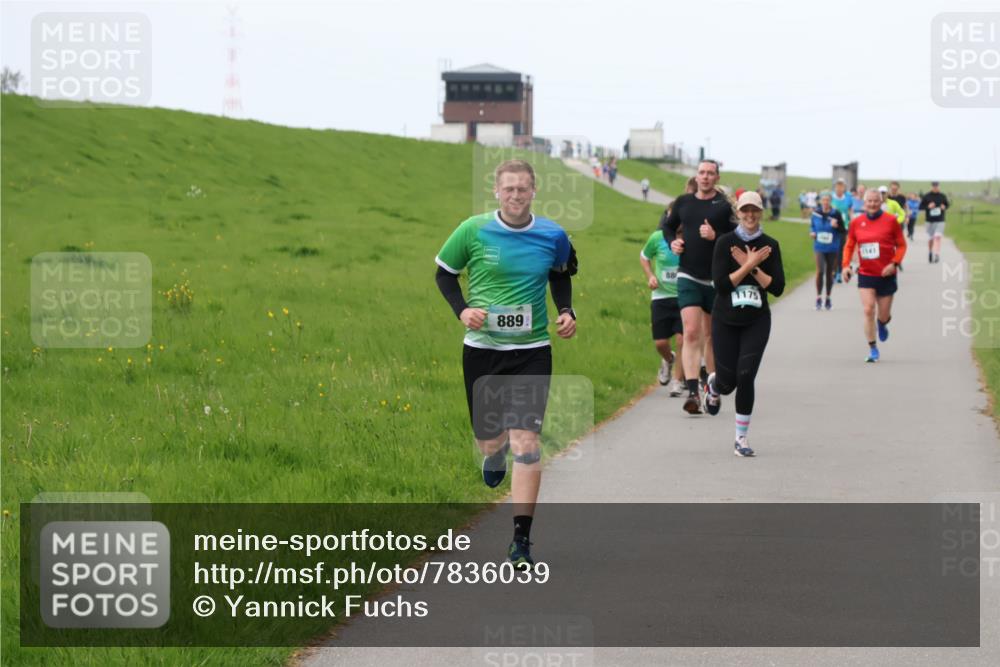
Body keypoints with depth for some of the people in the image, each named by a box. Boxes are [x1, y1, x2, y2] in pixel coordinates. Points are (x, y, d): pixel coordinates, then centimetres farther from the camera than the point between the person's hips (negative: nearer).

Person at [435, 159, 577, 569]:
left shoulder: (553, 236, -2)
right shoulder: (473, 231, -8)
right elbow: (444, 272, 6)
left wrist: (566, 312, 1)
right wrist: (461, 309, -10)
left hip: (532, 351, 0)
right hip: (482, 349, 1)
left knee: (525, 443, -11)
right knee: (489, 441, 11)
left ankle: (521, 540, -6)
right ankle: (495, 451, 53)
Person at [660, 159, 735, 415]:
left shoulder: (725, 206, -3)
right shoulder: (683, 202, 7)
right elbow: (667, 226, 23)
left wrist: (716, 236, -22)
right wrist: (672, 241, 4)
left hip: (717, 279, -1)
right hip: (688, 277, 1)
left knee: (712, 336, 12)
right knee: (691, 333, -13)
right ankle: (693, 392, -20)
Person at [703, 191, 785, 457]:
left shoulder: (770, 245, 1)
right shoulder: (725, 242, -5)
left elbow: (777, 287, -5)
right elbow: (720, 284, -13)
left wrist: (752, 267, -14)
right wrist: (749, 265, -17)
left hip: (757, 321, 1)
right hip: (726, 321, -1)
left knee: (745, 376, -12)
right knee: (728, 382, 0)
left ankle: (741, 438, 0)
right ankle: (713, 385, 40)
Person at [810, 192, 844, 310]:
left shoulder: (836, 214, -6)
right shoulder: (816, 213, 0)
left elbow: (843, 230, -2)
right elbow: (812, 225, 16)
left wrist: (836, 226, -22)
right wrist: (812, 232, -4)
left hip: (832, 248, 0)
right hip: (819, 247, 0)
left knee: (830, 273, 9)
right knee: (820, 271, -14)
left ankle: (828, 298, 23)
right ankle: (818, 297, -3)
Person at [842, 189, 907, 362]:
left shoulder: (890, 221, -5)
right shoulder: (856, 223, 1)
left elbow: (901, 245, 1)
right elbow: (849, 246, 11)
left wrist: (894, 263, -13)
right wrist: (846, 265, -4)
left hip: (886, 275, -1)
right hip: (865, 275, 1)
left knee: (883, 315, 5)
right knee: (868, 310, -12)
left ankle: (882, 324, 44)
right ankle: (873, 349, -3)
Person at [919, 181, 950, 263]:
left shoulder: (943, 196, 3)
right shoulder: (926, 197, -1)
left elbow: (947, 204, 16)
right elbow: (920, 207, 0)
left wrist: (944, 207, -7)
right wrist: (928, 207, -17)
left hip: (940, 221, -1)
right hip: (930, 221, 1)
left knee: (937, 237, -17)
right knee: (930, 239, 9)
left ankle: (937, 255, -22)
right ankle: (930, 252, 35)